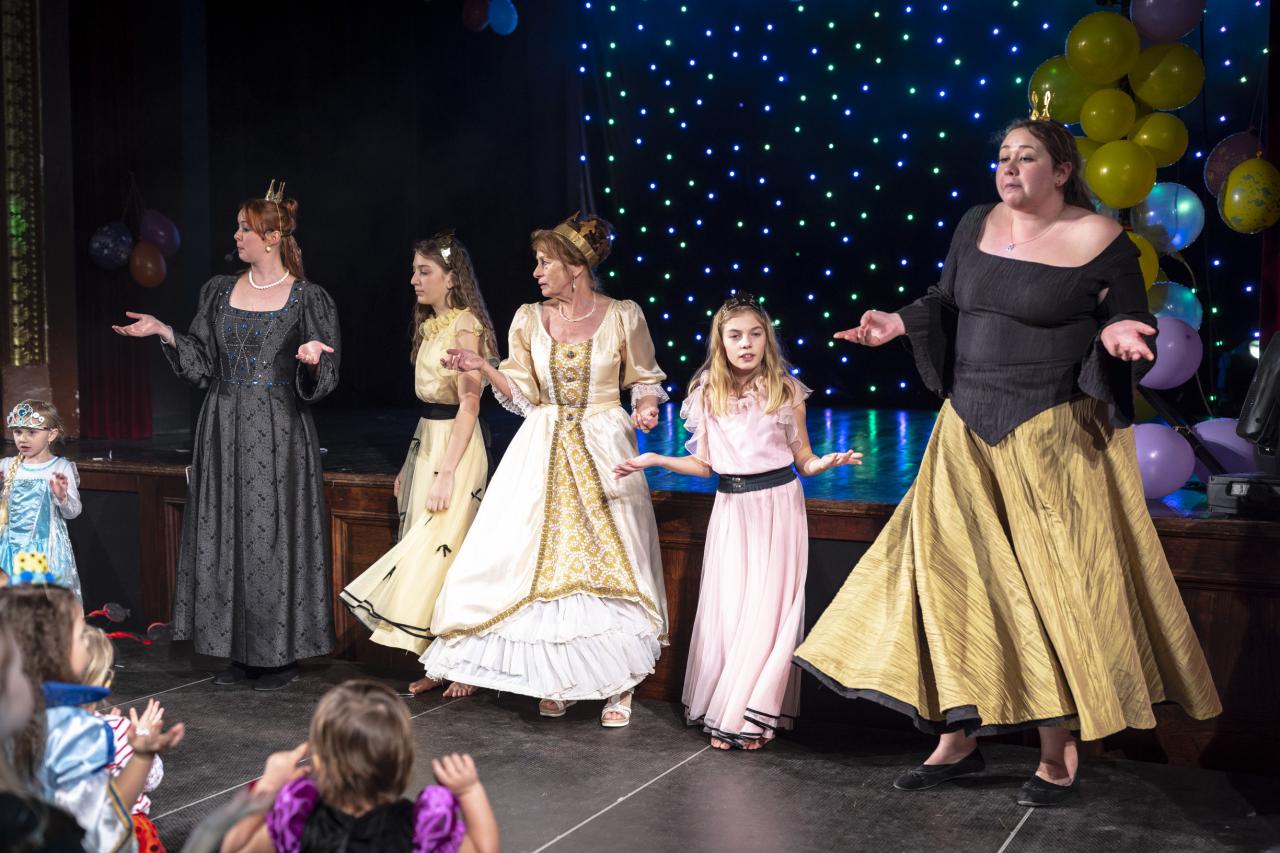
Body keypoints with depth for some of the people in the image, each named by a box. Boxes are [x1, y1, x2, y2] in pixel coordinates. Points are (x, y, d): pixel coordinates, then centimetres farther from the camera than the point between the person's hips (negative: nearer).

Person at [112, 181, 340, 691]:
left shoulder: (307, 298, -3)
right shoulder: (220, 292, 11)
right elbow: (202, 364, 10)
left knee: (275, 537, -3)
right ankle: (240, 652, 16)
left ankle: (281, 654, 8)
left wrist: (311, 358, -24)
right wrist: (164, 332, -1)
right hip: (225, 432, 5)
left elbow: (320, 382, -4)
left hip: (278, 435, -5)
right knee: (226, 538, 6)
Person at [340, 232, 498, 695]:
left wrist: (447, 472, -23)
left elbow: (469, 404, -18)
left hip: (456, 446, -9)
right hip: (425, 442, 9)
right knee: (430, 551, 8)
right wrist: (410, 465, 17)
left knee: (441, 550, -8)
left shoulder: (466, 326, -13)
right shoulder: (431, 326, 14)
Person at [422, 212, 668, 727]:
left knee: (611, 562, -1)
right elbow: (524, 395, 6)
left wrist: (646, 409, -13)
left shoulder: (623, 316, -4)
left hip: (604, 450, -3)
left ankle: (619, 684, 12)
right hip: (544, 452, 3)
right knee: (544, 562, 2)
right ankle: (554, 680, 17)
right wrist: (484, 368, -8)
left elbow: (645, 380, 7)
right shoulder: (529, 319, 4)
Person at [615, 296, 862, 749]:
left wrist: (827, 461, -18)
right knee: (726, 607, 3)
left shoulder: (786, 391, -1)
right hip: (731, 509, 2)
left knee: (768, 607, -1)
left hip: (778, 507, -2)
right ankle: (722, 714, 15)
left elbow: (804, 460, 3)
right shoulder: (706, 394, 3)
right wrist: (653, 460, 0)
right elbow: (704, 464, 9)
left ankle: (755, 715, 10)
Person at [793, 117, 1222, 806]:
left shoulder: (1098, 240, -7)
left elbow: (1127, 326, -2)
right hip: (969, 433, 5)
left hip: (1053, 435, -5)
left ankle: (1059, 753, 14)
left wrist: (1115, 335, -24)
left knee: (1051, 584, 0)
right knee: (952, 573, 4)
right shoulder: (977, 225, 7)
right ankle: (958, 737, 18)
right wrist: (901, 324, 3)